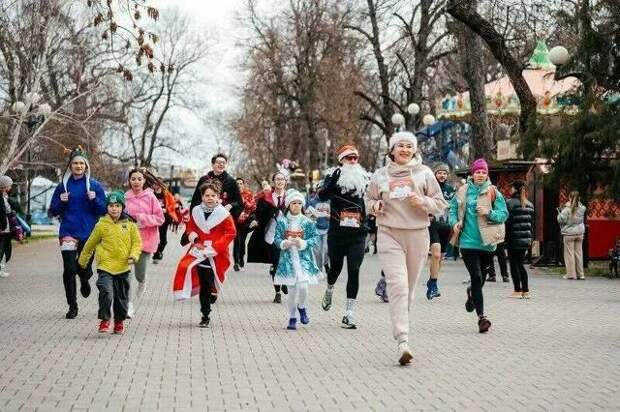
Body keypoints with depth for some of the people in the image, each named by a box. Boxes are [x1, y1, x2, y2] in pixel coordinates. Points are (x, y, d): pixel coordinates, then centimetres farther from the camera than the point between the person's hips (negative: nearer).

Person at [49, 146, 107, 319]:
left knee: (84, 268, 4)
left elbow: (104, 210, 1)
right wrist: (61, 201, -10)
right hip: (68, 232, 0)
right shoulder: (63, 186, 5)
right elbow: (53, 211, 9)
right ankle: (72, 306, 5)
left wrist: (95, 199, -16)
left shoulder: (95, 186, 2)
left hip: (88, 233, 0)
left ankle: (84, 281, 42)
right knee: (69, 269, -7)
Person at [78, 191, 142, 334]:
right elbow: (90, 243, 9)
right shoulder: (102, 225, -3)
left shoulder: (130, 224, 0)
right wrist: (83, 260, 18)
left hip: (123, 267, 2)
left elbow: (137, 242, 6)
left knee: (122, 297, 11)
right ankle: (104, 320, -5)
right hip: (105, 266, -2)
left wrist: (134, 255, -12)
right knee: (106, 293, -19)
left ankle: (119, 321, 29)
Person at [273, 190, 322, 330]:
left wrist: (303, 243, -17)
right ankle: (292, 317, 19)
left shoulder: (307, 222, 1)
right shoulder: (282, 221, 1)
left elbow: (316, 237, -1)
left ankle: (302, 307, 17)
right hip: (288, 258, 0)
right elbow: (277, 239, 0)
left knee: (303, 286, -15)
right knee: (292, 289, 4)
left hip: (304, 258, 0)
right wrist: (284, 243, -20)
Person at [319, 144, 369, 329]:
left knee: (353, 271, -5)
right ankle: (329, 290, 48)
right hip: (337, 234, -1)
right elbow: (322, 196, -17)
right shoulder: (334, 177, -1)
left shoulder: (364, 178, 7)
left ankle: (349, 314, -2)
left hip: (357, 236, 1)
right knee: (336, 267, 12)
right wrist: (333, 181, -33)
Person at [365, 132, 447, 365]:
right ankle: (403, 342, -22)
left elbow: (440, 204, 7)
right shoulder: (380, 175, 7)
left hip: (417, 235, 1)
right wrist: (375, 206, -2)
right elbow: (369, 200, 21)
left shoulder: (424, 173, 5)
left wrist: (423, 202, -12)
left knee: (409, 287, 10)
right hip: (389, 234, -1)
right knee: (397, 285, -15)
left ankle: (399, 328, 29)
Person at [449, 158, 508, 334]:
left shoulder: (493, 192, 1)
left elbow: (504, 214, 0)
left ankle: (472, 293, 51)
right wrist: (454, 222, -1)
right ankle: (481, 316, -10)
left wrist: (490, 213, -17)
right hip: (468, 241, -1)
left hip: (487, 242, 1)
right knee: (476, 277, -10)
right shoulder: (463, 191, 4)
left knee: (480, 277, 16)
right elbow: (453, 208, 16)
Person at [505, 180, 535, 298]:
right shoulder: (529, 204, 10)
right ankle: (526, 291, 11)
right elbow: (531, 222, 14)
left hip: (514, 239, -6)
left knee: (514, 264, 2)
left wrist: (506, 237, -8)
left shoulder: (510, 203, -11)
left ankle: (517, 291, 1)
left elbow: (507, 222, -14)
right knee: (520, 264, 14)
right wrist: (530, 237, 18)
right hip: (526, 239, 6)